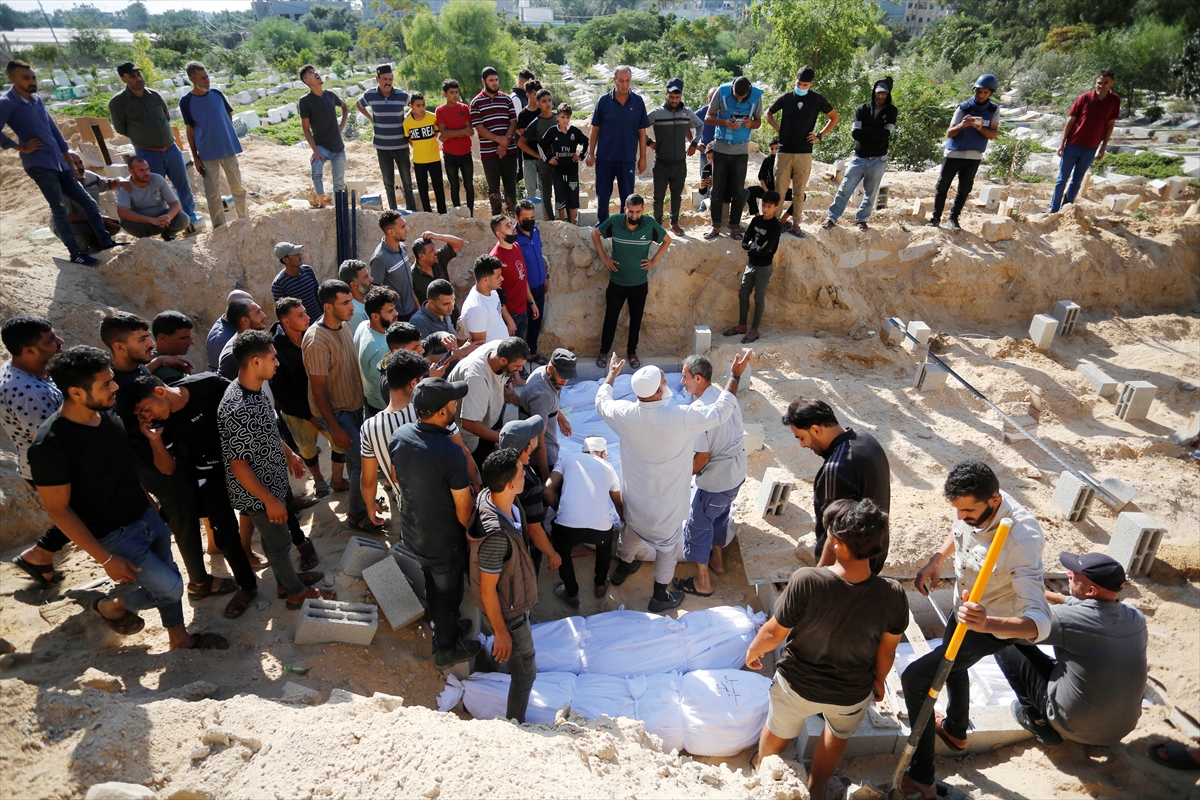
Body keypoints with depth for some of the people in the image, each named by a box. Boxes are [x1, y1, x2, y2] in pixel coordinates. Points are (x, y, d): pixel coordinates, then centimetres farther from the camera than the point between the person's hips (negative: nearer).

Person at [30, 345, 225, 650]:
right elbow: (58, 510, -19)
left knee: (167, 581, 18)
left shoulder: (109, 413, -5)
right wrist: (105, 558, -17)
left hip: (148, 517, 7)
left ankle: (180, 638, 39)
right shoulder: (51, 444, -26)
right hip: (116, 534, -7)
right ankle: (112, 607, 26)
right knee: (171, 587, -2)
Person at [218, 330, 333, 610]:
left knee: (275, 536, 26)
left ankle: (286, 581, 47)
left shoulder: (256, 389, -5)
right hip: (258, 492, -9)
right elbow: (238, 466, -28)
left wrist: (289, 453, 21)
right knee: (279, 541, 12)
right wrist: (270, 501, -21)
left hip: (272, 480, 9)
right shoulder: (237, 410, -35)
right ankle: (297, 593, 33)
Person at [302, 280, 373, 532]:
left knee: (355, 456, 20)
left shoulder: (343, 325, -2)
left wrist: (361, 397, 15)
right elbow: (318, 390, -22)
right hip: (334, 411, -7)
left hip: (353, 404, 8)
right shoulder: (317, 341, -27)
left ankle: (362, 499, 41)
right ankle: (357, 515, 15)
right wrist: (335, 428, -19)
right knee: (363, 461, -4)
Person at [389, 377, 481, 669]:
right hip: (444, 543, -6)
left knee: (432, 583, 29)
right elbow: (464, 511, -25)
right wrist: (471, 534, -4)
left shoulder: (399, 435, -14)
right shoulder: (451, 453, -35)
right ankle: (446, 650, 42)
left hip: (412, 532, 6)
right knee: (448, 593, 19)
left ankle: (445, 627, 54)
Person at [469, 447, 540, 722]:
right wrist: (501, 632, -17)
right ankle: (514, 725, 34)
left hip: (514, 593, 8)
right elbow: (487, 589, -29)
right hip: (507, 609, -8)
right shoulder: (497, 536, -43)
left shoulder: (488, 495, -19)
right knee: (525, 672, 12)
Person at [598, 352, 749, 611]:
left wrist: (611, 375, 19)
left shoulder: (625, 413, -21)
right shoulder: (681, 417, -34)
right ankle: (660, 596, 37)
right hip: (666, 502, -4)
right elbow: (719, 412, -19)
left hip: (635, 495, 4)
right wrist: (735, 377, -9)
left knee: (632, 530, 32)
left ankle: (621, 569, 56)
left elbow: (602, 403, 3)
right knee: (668, 545, 20)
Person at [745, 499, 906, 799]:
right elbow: (886, 653, -10)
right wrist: (878, 680, 12)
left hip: (798, 683, -1)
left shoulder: (805, 581, -35)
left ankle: (761, 766, 61)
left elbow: (774, 633, -21)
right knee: (839, 734, 36)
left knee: (779, 729, 31)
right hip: (852, 694, 2)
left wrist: (753, 651, 1)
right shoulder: (893, 596, -27)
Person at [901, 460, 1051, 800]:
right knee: (951, 664, 33)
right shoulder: (975, 505, -20)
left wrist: (987, 622, -62)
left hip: (996, 627, -8)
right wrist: (936, 560, -6)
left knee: (915, 678, -13)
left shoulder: (1021, 541, -42)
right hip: (967, 606, 8)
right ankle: (956, 730, 60)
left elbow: (1040, 623, -45)